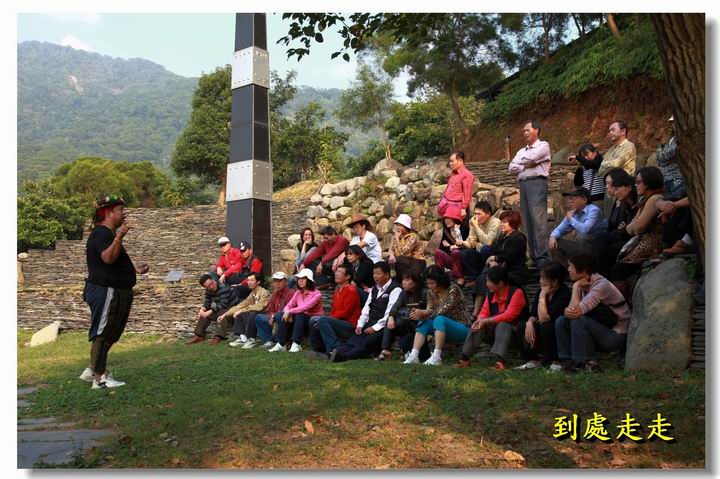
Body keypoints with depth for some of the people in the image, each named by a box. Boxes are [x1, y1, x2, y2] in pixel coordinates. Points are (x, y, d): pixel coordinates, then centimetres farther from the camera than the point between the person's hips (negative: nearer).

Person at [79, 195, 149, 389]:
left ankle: (92, 370, 27)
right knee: (103, 335, -4)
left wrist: (134, 268, 18)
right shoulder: (101, 233, -15)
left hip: (115, 292, 11)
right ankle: (100, 379, 3)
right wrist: (119, 238, -46)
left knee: (108, 335, 18)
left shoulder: (107, 234, 18)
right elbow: (107, 258, -33)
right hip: (106, 292, -11)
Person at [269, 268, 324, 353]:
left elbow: (305, 307, -27)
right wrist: (286, 312, -23)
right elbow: (289, 305, 0)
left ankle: (296, 345, -36)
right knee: (283, 316, -15)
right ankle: (281, 344, -19)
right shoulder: (298, 293, 7)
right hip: (300, 320, 6)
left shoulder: (316, 294, -14)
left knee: (299, 315, -34)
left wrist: (290, 312, -28)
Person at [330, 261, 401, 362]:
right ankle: (338, 352, -43)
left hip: (383, 328, -7)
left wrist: (375, 328, -16)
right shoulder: (374, 289, 22)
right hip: (370, 325, 7)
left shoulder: (395, 290, -5)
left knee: (366, 343, -29)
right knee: (354, 340, -21)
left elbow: (390, 313, -14)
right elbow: (367, 308, 17)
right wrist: (360, 325, 3)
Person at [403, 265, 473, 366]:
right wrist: (421, 314, -26)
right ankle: (414, 356, -30)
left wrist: (424, 313, -30)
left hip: (462, 328, -6)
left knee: (439, 319, -33)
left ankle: (437, 357, -41)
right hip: (444, 328, 7)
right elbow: (429, 310, -5)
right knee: (423, 323, -17)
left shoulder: (453, 289, -18)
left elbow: (444, 311, -26)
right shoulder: (431, 292, 1)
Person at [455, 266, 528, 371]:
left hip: (513, 329, -6)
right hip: (494, 329, 6)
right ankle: (464, 358, -24)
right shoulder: (491, 293, 3)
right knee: (477, 326, -16)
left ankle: (500, 361, -51)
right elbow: (484, 311, 1)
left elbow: (508, 316, -25)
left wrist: (486, 321, -28)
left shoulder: (516, 292, -18)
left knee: (502, 326, -35)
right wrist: (480, 320, -24)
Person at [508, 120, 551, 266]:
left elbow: (530, 158, -13)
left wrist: (521, 162, 7)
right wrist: (527, 165, -2)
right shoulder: (522, 150, 24)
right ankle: (533, 255, 5)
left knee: (538, 220, -14)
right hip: (523, 184, 7)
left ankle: (542, 257, -16)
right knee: (527, 221, 3)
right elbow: (511, 167, 11)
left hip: (537, 183, -7)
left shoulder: (543, 146, 5)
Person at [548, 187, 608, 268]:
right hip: (580, 244, 7)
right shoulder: (573, 213, 8)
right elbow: (560, 229, 14)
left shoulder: (593, 210, -14)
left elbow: (585, 229, -31)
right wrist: (553, 237, -10)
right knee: (553, 243, -2)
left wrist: (571, 218, -15)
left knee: (582, 237, -36)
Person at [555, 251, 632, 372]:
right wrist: (568, 311, -27)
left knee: (578, 319, -28)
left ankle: (589, 363, -16)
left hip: (617, 336, -8)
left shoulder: (601, 285, -22)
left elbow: (576, 310, -31)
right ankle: (569, 360, -4)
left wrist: (576, 286, -18)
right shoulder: (582, 285, 4)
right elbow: (570, 310, -3)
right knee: (561, 321, -5)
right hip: (600, 331, 8)